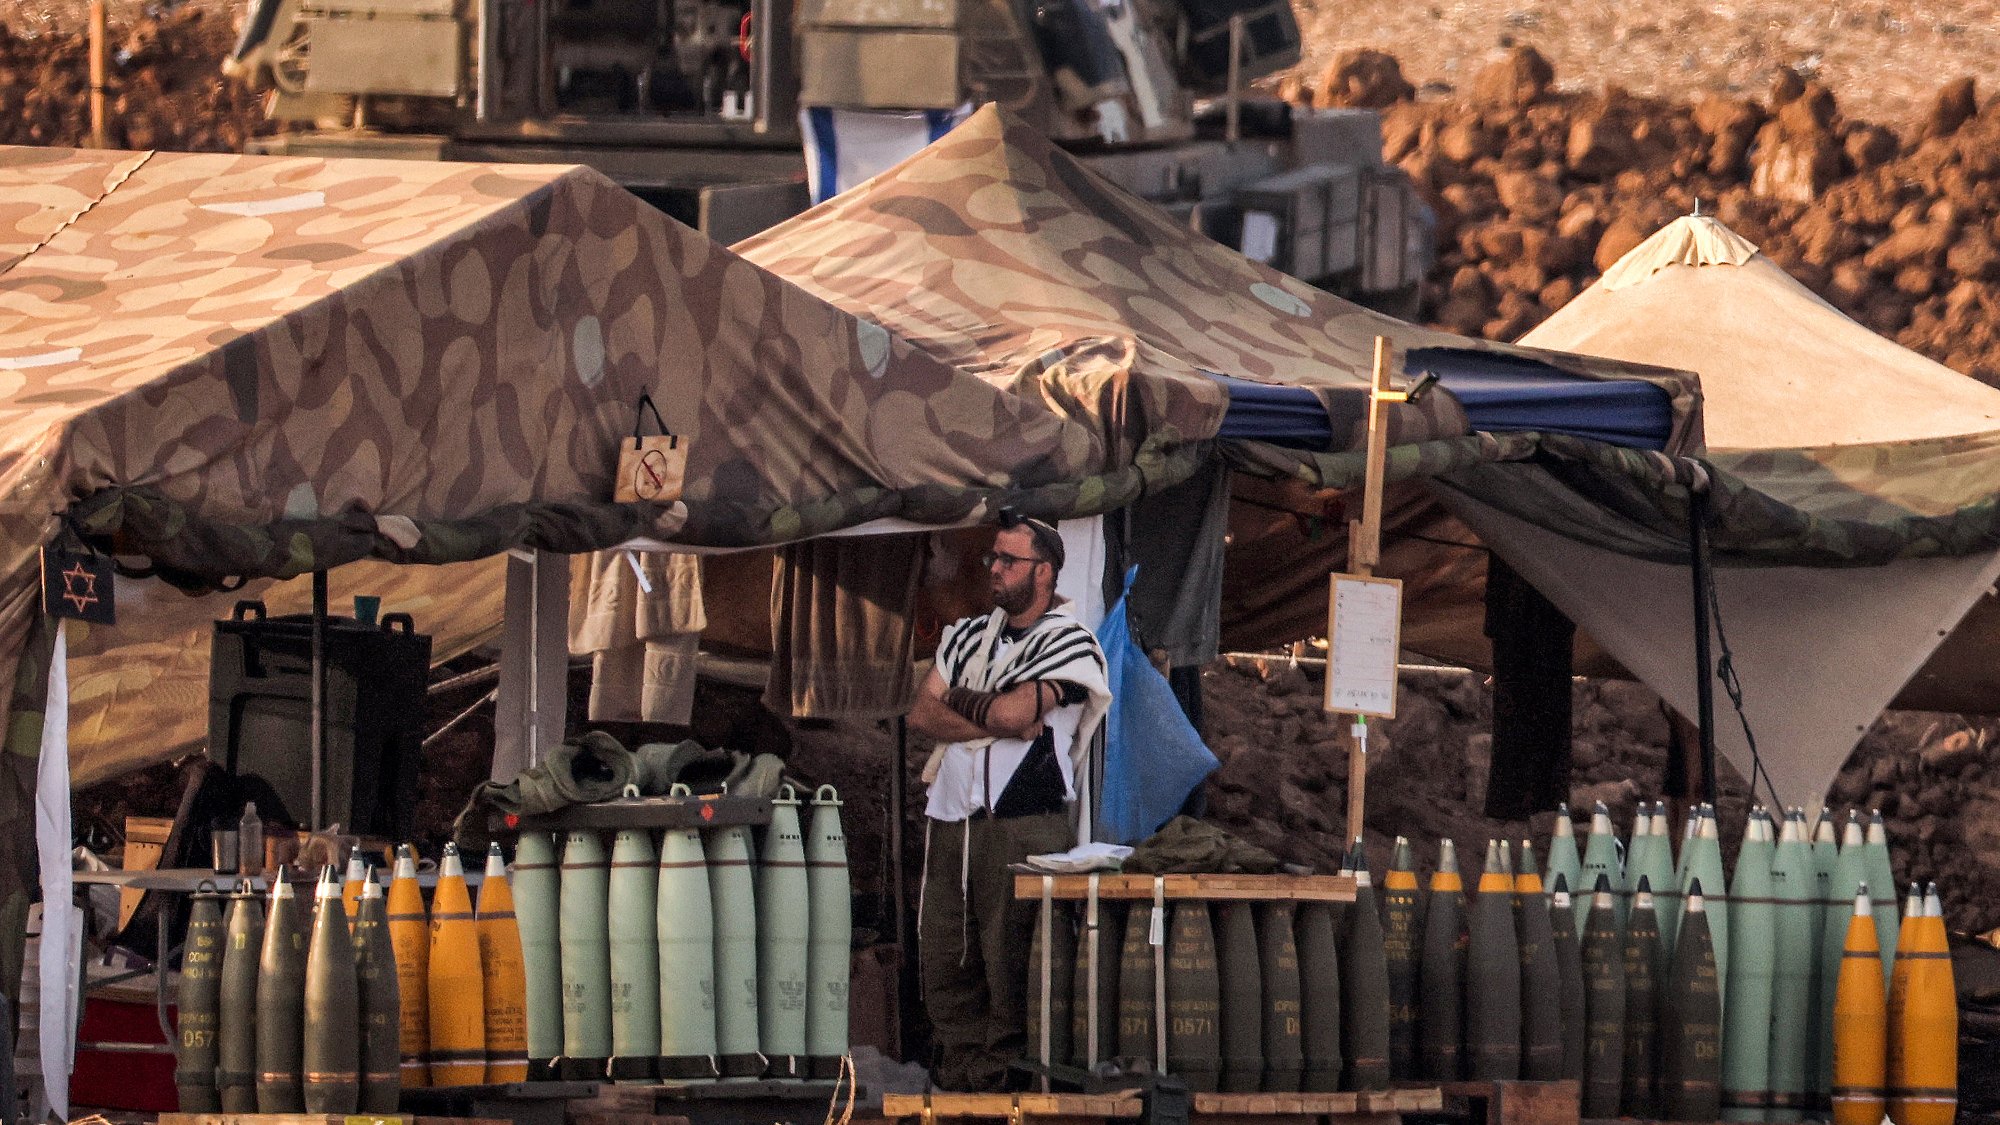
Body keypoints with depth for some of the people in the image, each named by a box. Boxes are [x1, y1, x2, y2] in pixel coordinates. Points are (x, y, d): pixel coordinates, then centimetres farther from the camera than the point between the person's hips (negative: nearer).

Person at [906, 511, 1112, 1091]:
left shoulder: (1070, 643, -1)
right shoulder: (967, 635, 18)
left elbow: (1011, 711, -14)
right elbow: (921, 714, 7)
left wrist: (958, 700, 4)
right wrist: (997, 721, -7)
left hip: (1024, 827, -6)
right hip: (951, 820, 6)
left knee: (1010, 965, -6)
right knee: (943, 961, 4)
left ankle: (999, 1080, -3)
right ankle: (957, 1080, 9)